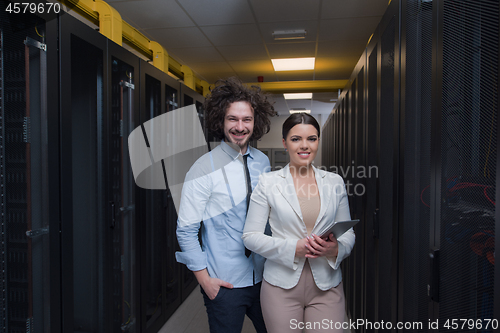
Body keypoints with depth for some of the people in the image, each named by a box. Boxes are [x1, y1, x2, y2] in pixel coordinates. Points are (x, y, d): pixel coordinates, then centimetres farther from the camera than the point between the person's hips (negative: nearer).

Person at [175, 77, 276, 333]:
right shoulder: (204, 169, -14)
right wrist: (205, 280, -10)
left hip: (262, 277, 5)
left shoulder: (263, 162, 2)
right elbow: (186, 231, -11)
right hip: (224, 283, -5)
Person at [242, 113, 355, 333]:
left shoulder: (335, 182, 5)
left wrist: (335, 249, -13)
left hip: (327, 286, 2)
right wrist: (293, 247, -17)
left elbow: (348, 234, 10)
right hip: (281, 286, -1)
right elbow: (250, 236, -4)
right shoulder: (268, 182, -3)